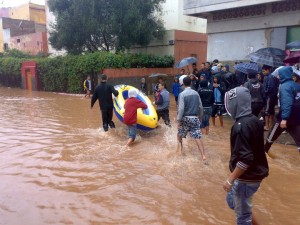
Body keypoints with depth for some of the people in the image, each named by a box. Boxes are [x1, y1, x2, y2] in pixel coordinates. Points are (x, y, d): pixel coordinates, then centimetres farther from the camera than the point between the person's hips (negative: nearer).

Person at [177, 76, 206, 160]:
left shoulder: (182, 94, -10)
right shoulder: (196, 93, 5)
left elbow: (181, 109, -15)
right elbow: (200, 107, 10)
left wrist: (179, 120, -9)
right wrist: (200, 117, 23)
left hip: (185, 118, -3)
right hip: (195, 118, 3)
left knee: (179, 135, 21)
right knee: (198, 137, -1)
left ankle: (181, 150, 35)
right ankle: (203, 155, -9)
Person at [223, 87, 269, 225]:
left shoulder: (240, 126, -25)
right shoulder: (255, 121, 2)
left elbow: (245, 159, -28)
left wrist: (230, 180, -19)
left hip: (246, 178, -9)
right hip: (256, 173, 9)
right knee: (232, 199, 26)